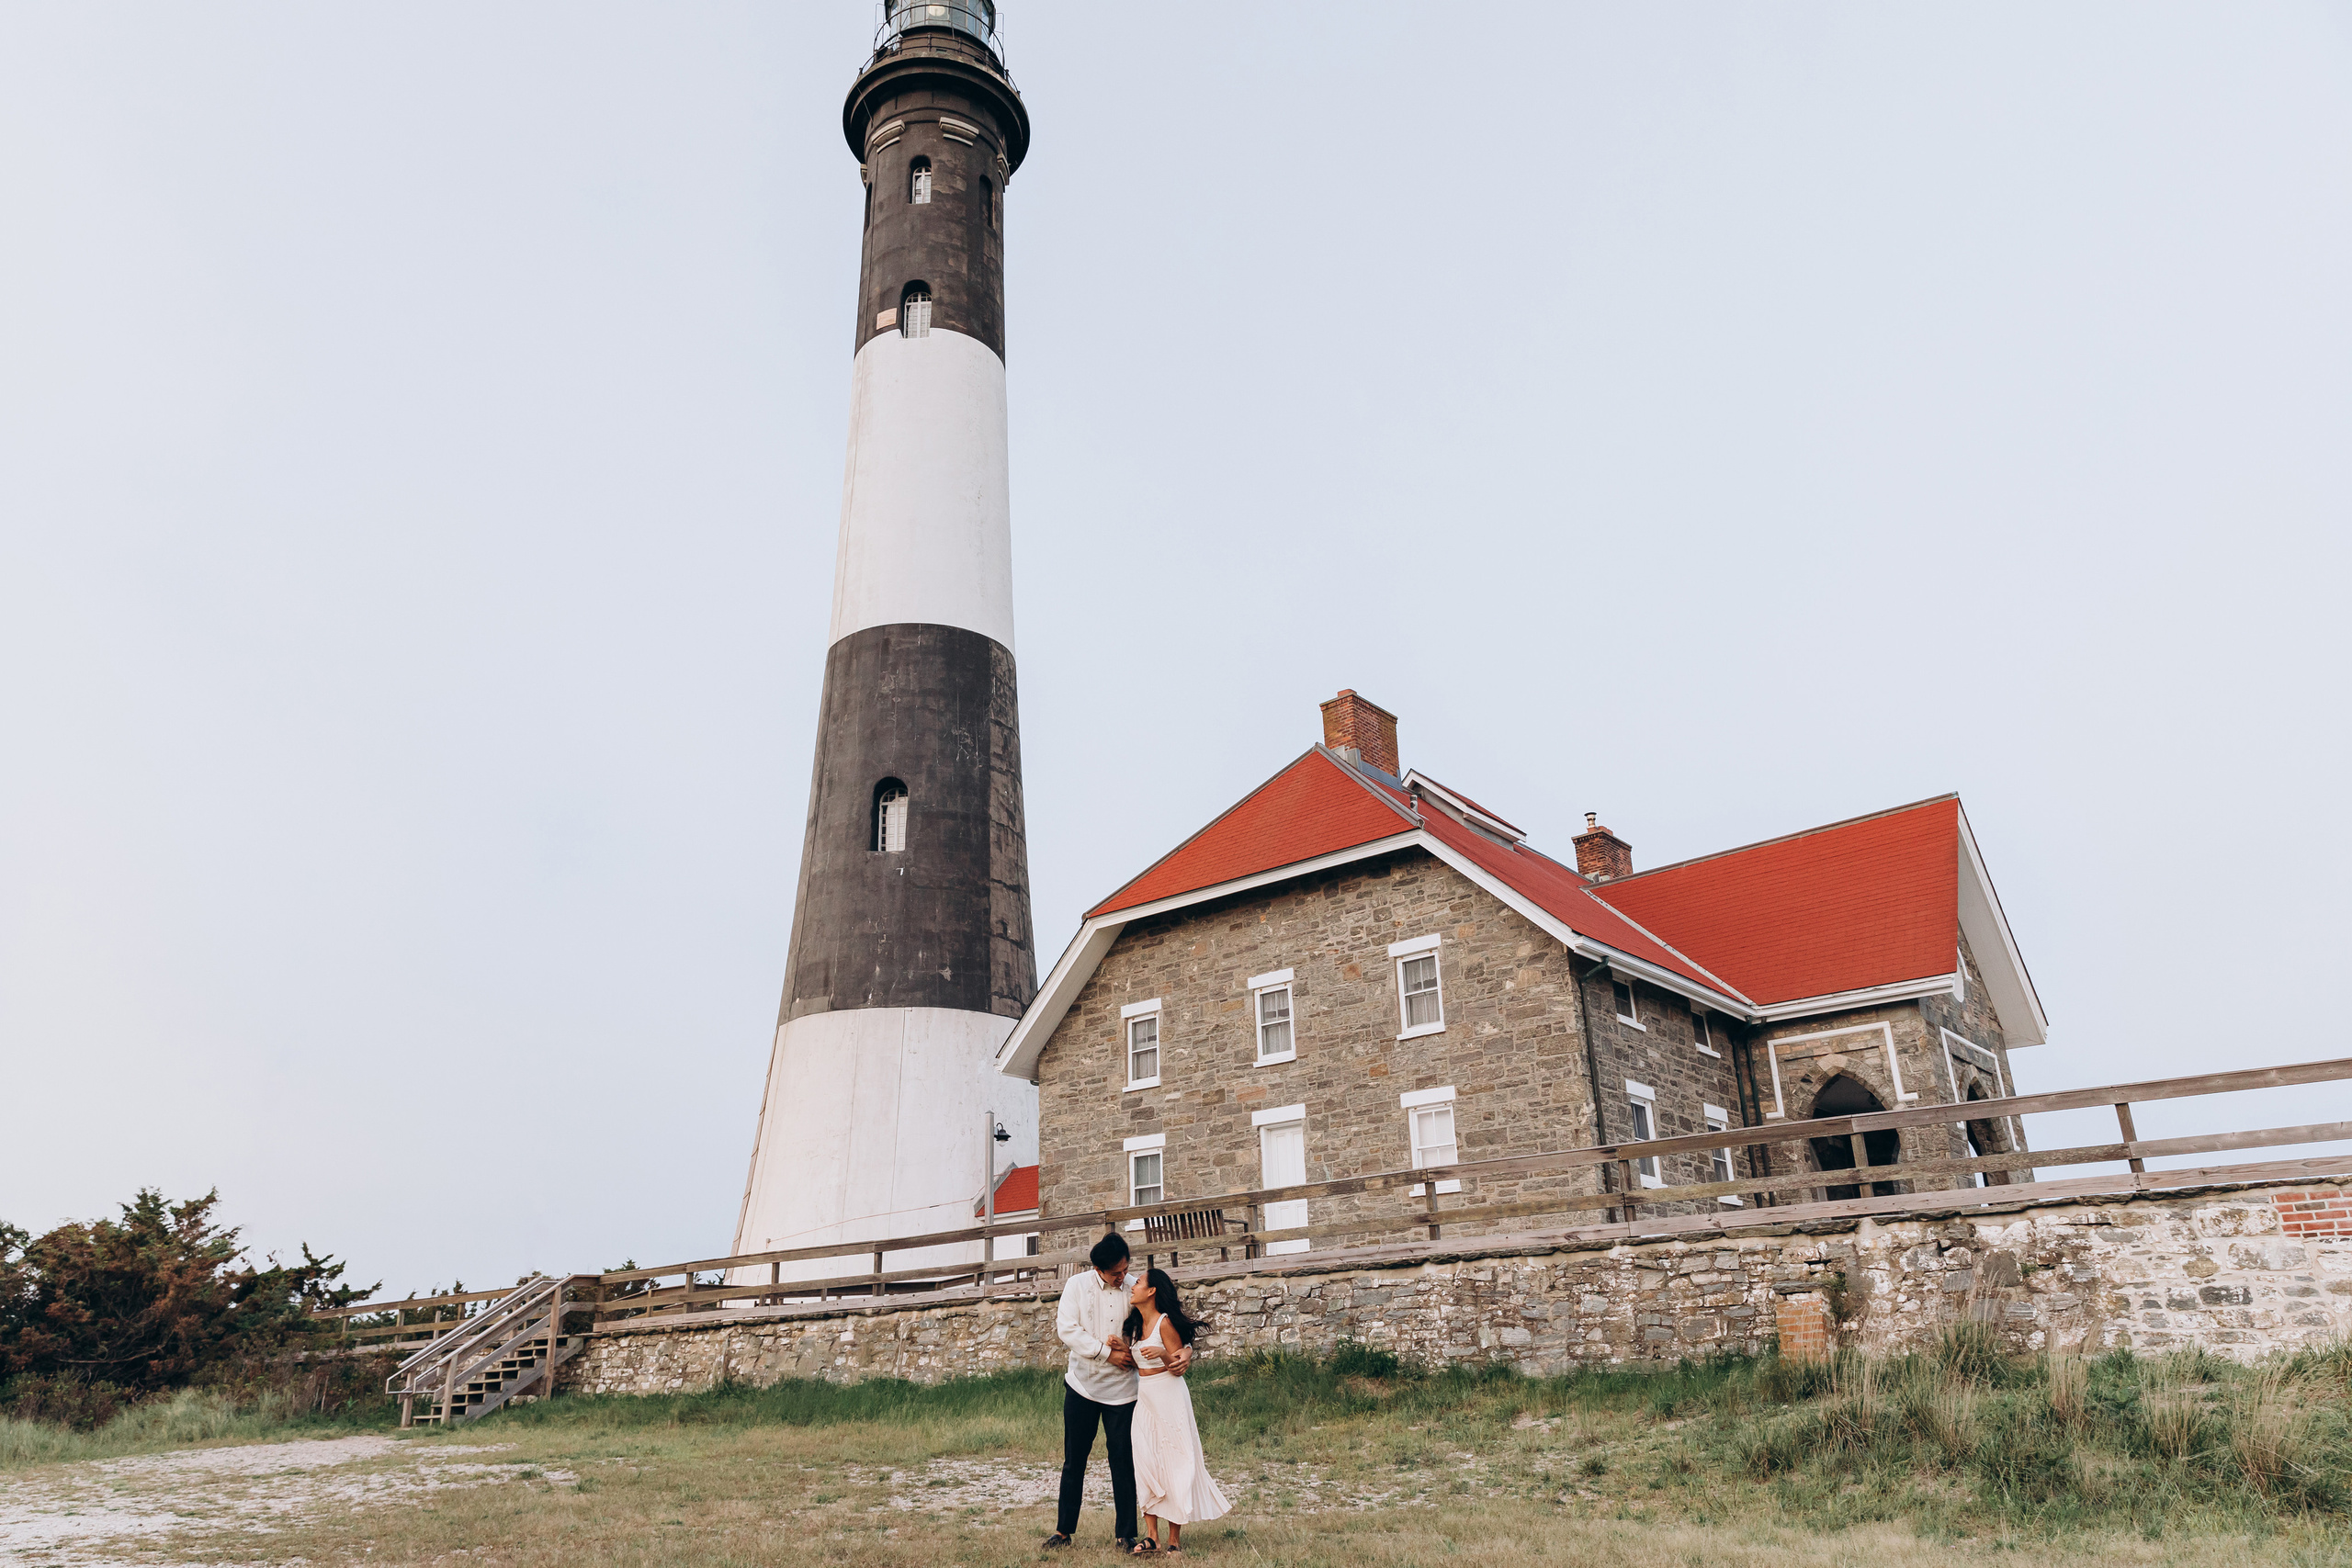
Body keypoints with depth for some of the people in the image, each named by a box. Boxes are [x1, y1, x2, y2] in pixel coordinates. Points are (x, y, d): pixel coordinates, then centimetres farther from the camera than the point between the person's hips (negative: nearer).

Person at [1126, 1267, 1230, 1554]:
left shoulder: (1165, 1323, -13)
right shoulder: (1136, 1324, 9)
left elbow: (1177, 1368, -12)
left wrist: (1163, 1354, -31)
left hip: (1168, 1396, -7)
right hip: (1144, 1396, 7)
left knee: (1173, 1465, -2)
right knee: (1146, 1463, 1)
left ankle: (1175, 1539, 3)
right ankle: (1152, 1536, 4)